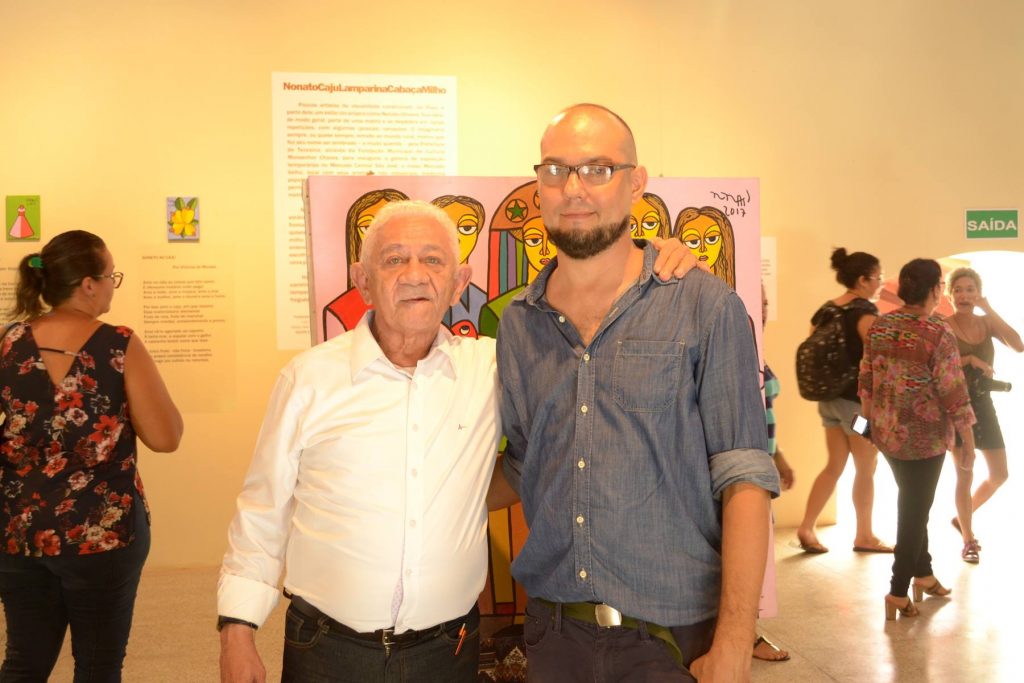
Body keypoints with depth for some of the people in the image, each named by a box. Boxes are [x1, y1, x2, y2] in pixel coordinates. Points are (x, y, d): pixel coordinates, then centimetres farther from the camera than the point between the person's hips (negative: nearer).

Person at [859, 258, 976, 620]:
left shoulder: (879, 326, 0)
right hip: (925, 436, -6)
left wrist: (872, 418, 20)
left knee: (910, 504, 23)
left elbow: (866, 378, 7)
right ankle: (899, 591, 9)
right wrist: (969, 443, -7)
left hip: (886, 432, 6)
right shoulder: (939, 333, -17)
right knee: (916, 509, 6)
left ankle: (923, 572, 34)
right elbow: (954, 393, -16)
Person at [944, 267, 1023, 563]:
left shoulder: (987, 323, 4)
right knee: (965, 474, -2)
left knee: (1000, 475, 11)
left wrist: (990, 310, -16)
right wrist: (967, 360, -21)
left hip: (983, 404, 6)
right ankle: (968, 540, 14)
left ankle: (963, 517, 33)